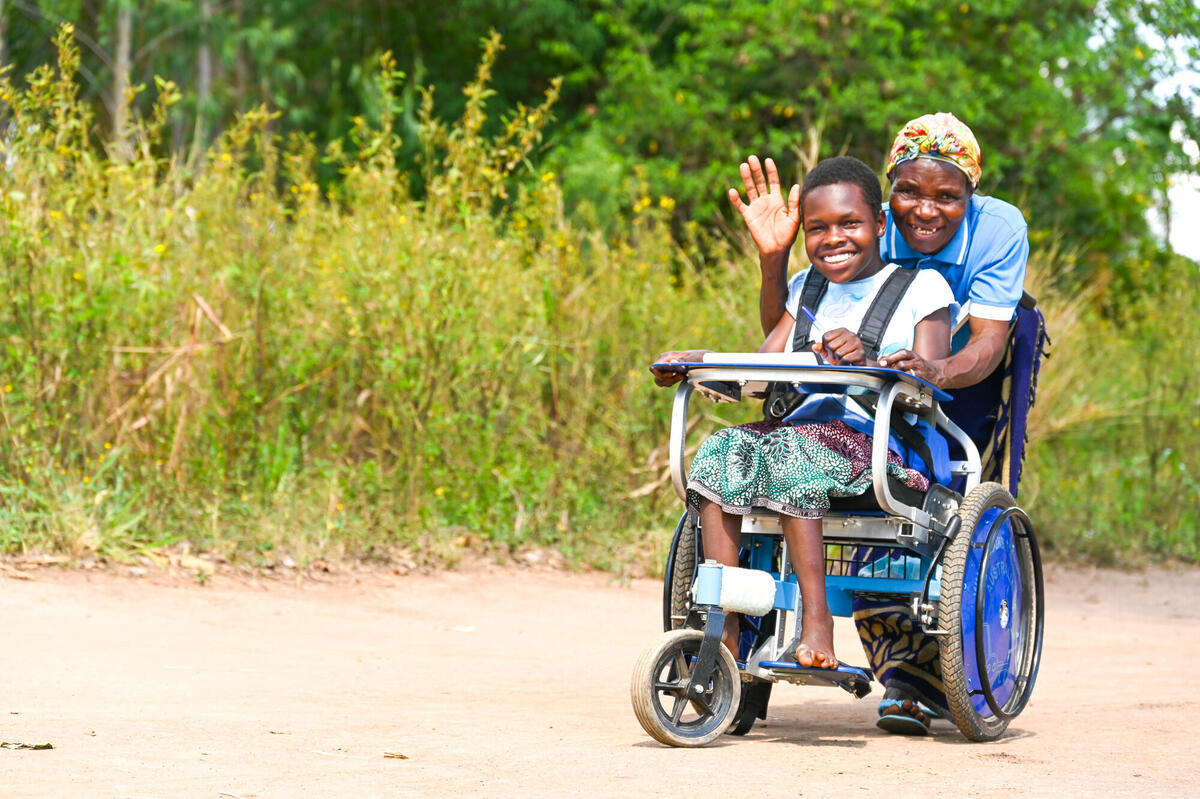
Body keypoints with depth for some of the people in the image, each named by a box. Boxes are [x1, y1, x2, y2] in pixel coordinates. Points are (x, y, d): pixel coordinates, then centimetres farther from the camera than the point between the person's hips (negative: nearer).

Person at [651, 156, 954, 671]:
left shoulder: (921, 287, 5)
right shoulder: (808, 291, 23)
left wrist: (868, 363, -28)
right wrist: (696, 361, -3)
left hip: (885, 445, -6)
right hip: (806, 429, 6)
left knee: (790, 450, -35)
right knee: (721, 451, -23)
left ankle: (816, 616, -32)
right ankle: (723, 624, -27)